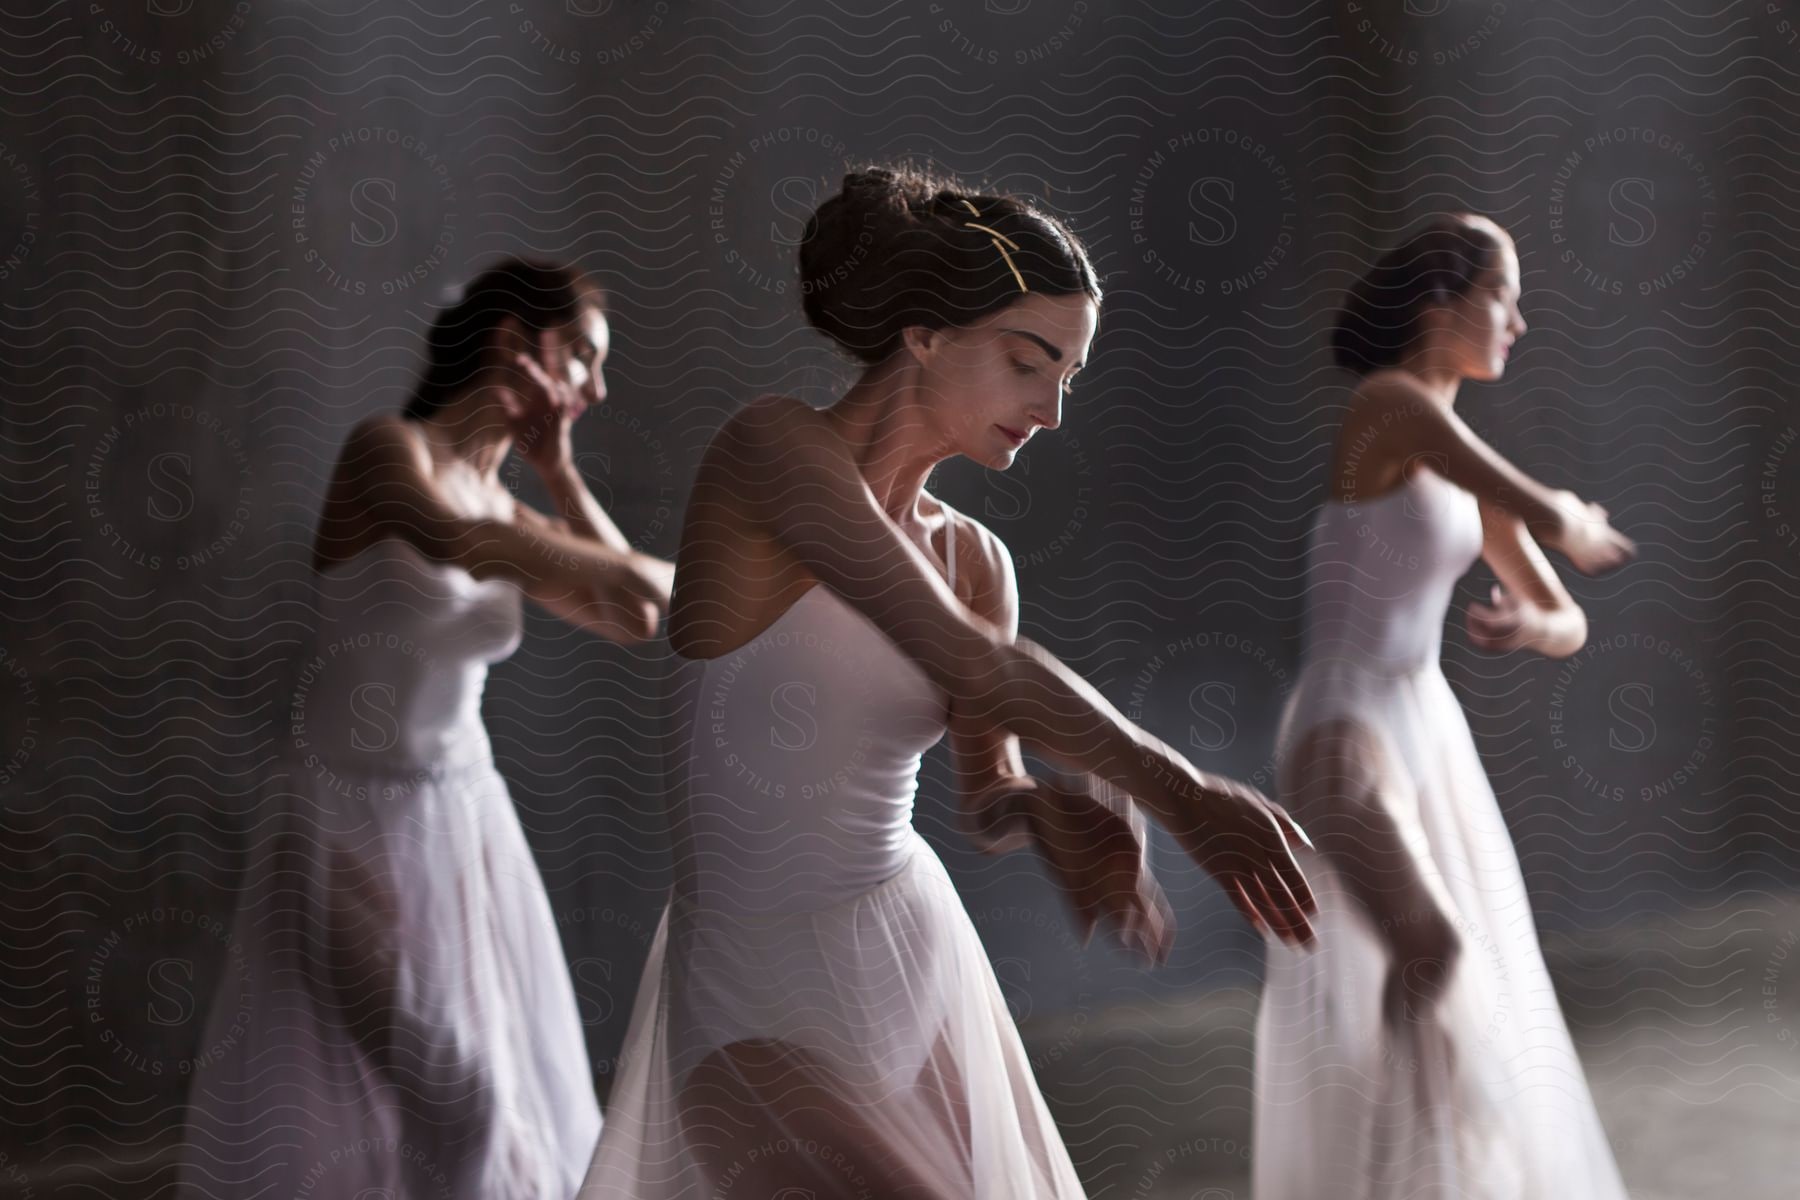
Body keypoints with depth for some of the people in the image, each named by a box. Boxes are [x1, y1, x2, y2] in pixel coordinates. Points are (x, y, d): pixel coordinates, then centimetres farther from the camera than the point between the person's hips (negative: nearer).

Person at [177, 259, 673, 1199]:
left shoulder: (499, 505, 10)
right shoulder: (387, 448, -12)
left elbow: (632, 617, 13)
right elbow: (444, 536, -34)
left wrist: (557, 470, 5)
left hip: (459, 818, 8)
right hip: (356, 816, -7)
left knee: (499, 1094, 6)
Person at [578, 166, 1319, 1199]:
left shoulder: (974, 559, 8)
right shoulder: (773, 447, -15)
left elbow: (989, 801, 6)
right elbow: (972, 665, -21)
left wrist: (1051, 814, -17)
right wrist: (1183, 793, -14)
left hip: (921, 972, 7)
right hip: (765, 1026, -7)